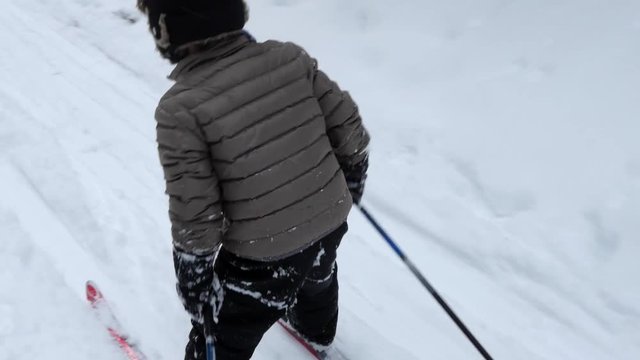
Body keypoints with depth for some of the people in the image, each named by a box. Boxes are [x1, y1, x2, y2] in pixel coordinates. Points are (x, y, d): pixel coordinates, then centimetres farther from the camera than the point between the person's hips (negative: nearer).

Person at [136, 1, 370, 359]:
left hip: (262, 257, -5)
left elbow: (194, 217, -20)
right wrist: (352, 175, 19)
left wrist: (195, 283, -5)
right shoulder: (291, 57, -8)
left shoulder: (181, 108, -21)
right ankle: (317, 329, 70)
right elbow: (347, 125, 0)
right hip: (331, 221, 6)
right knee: (317, 277, 39)